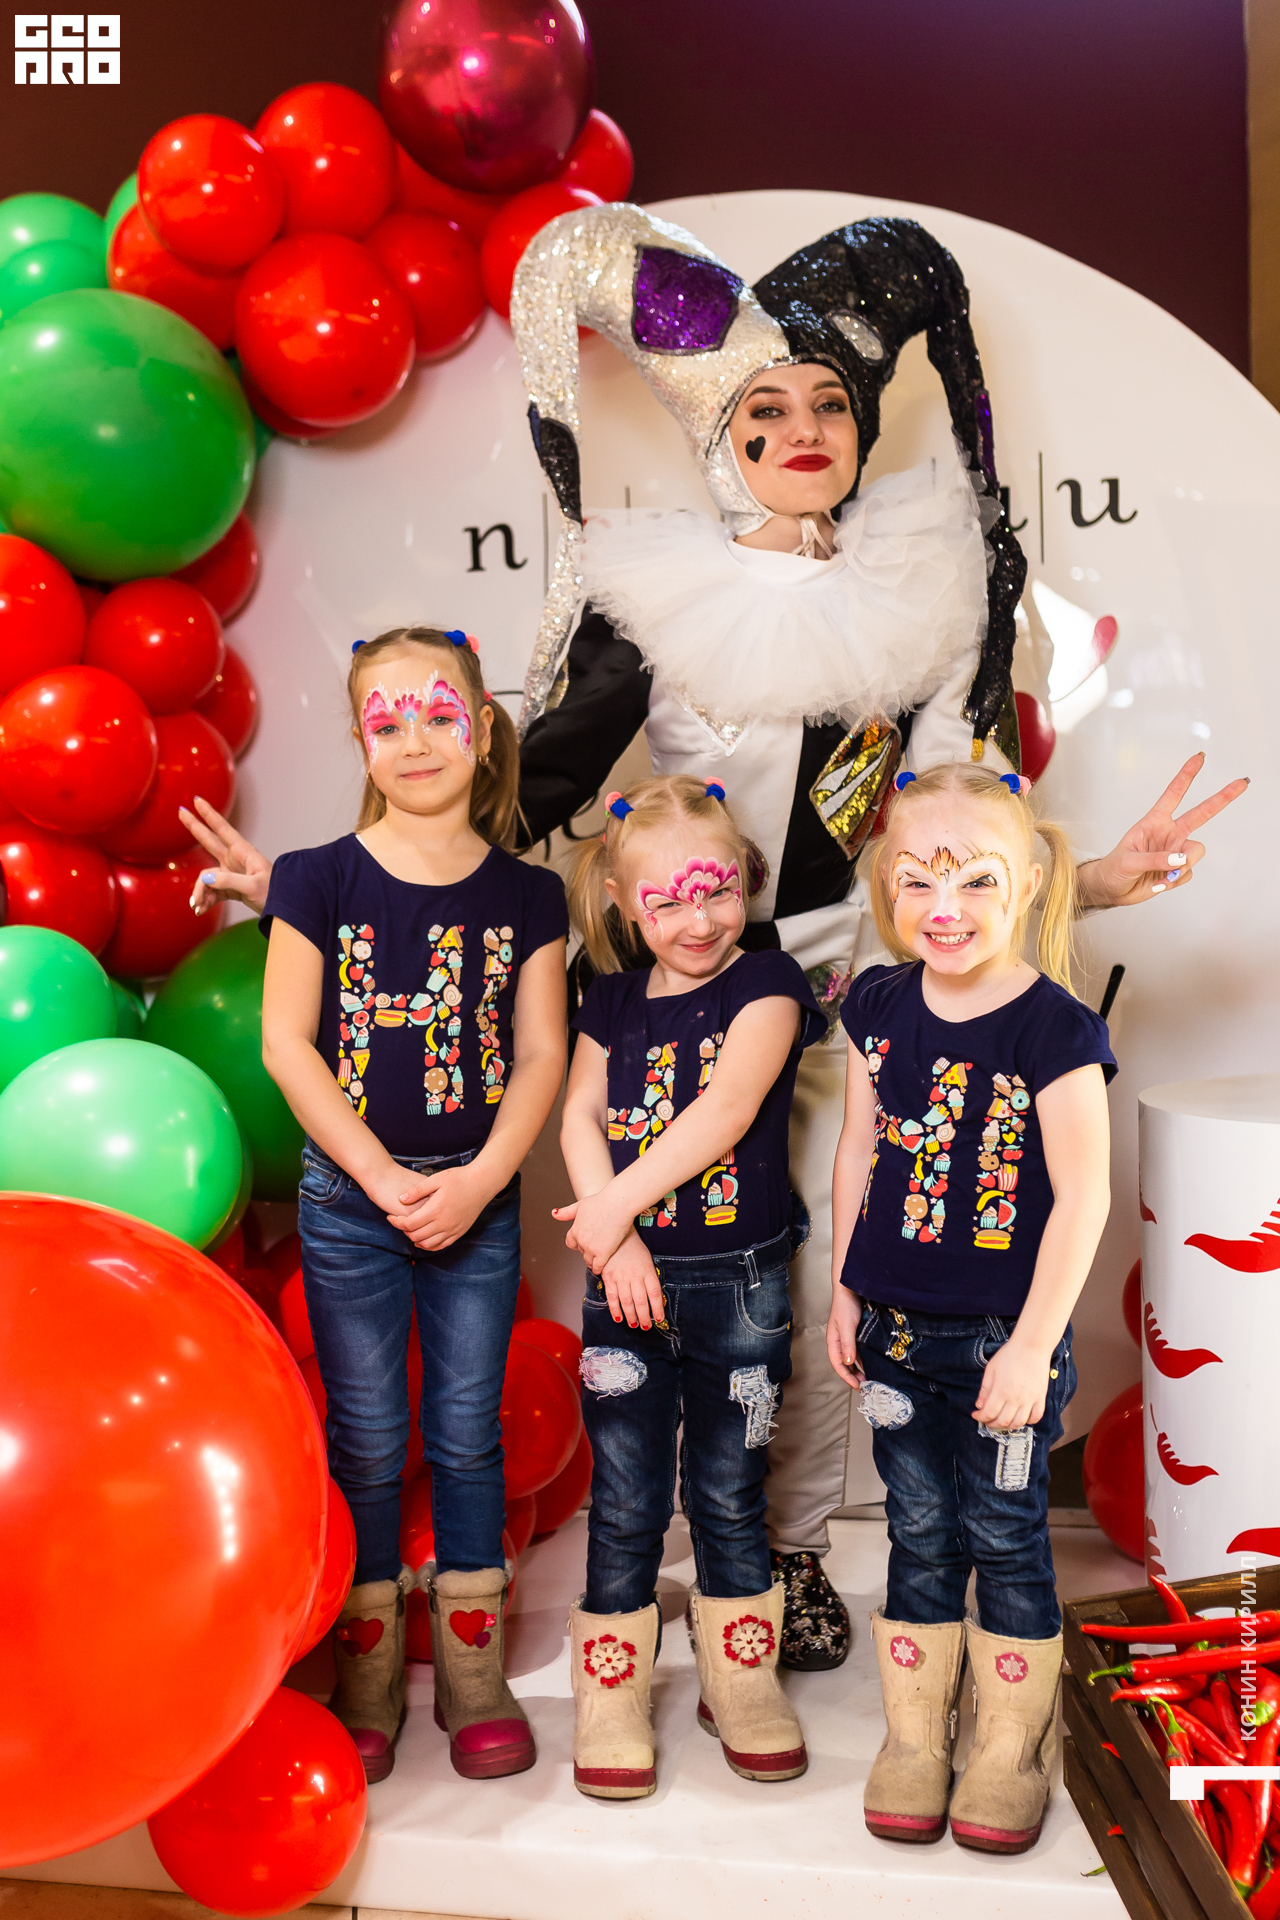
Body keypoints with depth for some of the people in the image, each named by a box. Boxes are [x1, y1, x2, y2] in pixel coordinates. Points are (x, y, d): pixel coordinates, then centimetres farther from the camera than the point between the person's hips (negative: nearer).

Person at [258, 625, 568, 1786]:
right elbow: (288, 1045, -6)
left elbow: (540, 1054, -1)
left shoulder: (526, 894, 0)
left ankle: (474, 1677, 24)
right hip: (350, 1198, -1)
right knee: (367, 1441, 7)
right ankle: (367, 1683, 23)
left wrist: (477, 1181, -13)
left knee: (467, 1435, 9)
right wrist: (383, 1178, -13)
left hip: (478, 1199, 1)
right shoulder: (321, 880, -4)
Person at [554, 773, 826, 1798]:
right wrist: (614, 1242, -16)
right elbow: (580, 1116, -2)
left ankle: (743, 1683, 30)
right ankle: (611, 1695, 23)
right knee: (624, 1501, 8)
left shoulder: (766, 985, -5)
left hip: (738, 1283, -2)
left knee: (729, 1493, 12)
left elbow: (728, 1109, -18)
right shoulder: (614, 1001, 7)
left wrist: (617, 1203, -19)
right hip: (628, 1281, 2)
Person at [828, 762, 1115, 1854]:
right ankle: (914, 1739, 30)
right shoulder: (882, 1007, 1)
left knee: (1005, 1537, 8)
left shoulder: (1055, 1029, -15)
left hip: (1005, 1337, -4)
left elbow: (1082, 1198, -15)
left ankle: (1011, 1751, 26)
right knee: (919, 1537, 15)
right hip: (898, 1329, 4)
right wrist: (846, 1292, 11)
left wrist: (1031, 1346, -15)